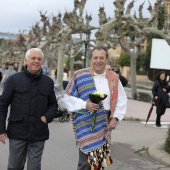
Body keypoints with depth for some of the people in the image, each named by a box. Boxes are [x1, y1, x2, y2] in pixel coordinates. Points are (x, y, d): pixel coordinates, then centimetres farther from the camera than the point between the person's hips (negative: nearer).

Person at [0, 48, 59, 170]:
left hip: (38, 135, 2)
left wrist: (47, 117, -5)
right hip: (17, 132, -1)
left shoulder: (48, 82, 7)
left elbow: (53, 104, 16)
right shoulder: (14, 80, -1)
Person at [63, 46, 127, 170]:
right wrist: (85, 105, -17)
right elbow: (68, 96, -2)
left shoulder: (114, 78, 5)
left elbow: (122, 99, 11)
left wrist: (115, 118, -1)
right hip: (86, 124, -4)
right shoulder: (80, 76, -4)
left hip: (105, 124, 4)